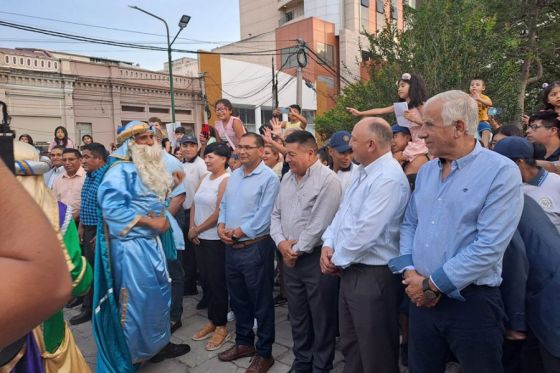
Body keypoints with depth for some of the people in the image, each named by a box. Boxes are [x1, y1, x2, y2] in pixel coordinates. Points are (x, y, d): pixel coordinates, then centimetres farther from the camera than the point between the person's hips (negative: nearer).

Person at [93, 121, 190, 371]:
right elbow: (112, 207, -25)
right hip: (132, 245, -9)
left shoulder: (153, 168, 13)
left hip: (152, 241, 9)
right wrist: (151, 222, -21)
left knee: (161, 293, 16)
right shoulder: (121, 170, -14)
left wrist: (163, 219, -1)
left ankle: (159, 344, 33)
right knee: (136, 300, 1)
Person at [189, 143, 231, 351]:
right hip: (200, 238, 7)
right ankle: (212, 321, 30)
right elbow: (195, 203, 11)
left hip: (217, 239, -7)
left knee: (218, 283, 3)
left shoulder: (226, 181, -13)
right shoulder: (205, 177, 9)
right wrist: (191, 228, -2)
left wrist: (197, 230, -9)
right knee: (207, 281, 15)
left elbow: (219, 213, -18)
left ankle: (221, 327, 18)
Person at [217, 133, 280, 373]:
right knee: (238, 299, 20)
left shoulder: (269, 178, -13)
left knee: (261, 302, 7)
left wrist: (238, 232, -15)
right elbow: (224, 204, 14)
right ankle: (244, 342, 39)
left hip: (255, 247, -7)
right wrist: (221, 225, -4)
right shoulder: (234, 175, 12)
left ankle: (264, 353, 23)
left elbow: (264, 216, -18)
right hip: (231, 246, 8)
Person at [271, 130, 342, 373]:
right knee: (297, 316, 19)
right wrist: (281, 243, -5)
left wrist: (297, 249, -11)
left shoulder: (327, 180, -14)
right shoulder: (287, 178, 10)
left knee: (321, 318, 9)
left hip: (316, 258, -7)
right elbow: (276, 214, 11)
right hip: (289, 258, 7)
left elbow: (319, 224, -19)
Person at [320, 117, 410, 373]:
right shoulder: (363, 172, 10)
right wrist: (328, 245, -2)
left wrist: (338, 260, -12)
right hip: (351, 270, 9)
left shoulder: (388, 178, -22)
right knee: (350, 345, 24)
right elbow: (342, 212, 12)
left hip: (373, 275, -9)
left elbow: (366, 232, -26)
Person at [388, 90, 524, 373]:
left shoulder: (501, 172, -13)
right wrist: (410, 271, -5)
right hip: (422, 298, 6)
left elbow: (489, 247, -20)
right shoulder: (425, 171, 8)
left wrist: (432, 284, -15)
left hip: (472, 303, -5)